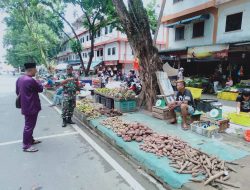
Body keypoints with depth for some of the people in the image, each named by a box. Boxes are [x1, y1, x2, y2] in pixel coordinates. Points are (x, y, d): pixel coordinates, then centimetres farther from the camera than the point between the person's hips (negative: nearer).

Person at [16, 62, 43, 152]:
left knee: (29, 124, 21)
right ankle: (26, 145, 9)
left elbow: (17, 91, 15)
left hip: (25, 106, 10)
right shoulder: (31, 80, -24)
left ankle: (30, 140, 35)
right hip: (31, 107, -10)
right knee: (29, 125, 0)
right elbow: (40, 89, -11)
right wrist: (38, 81, 5)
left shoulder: (19, 79, 7)